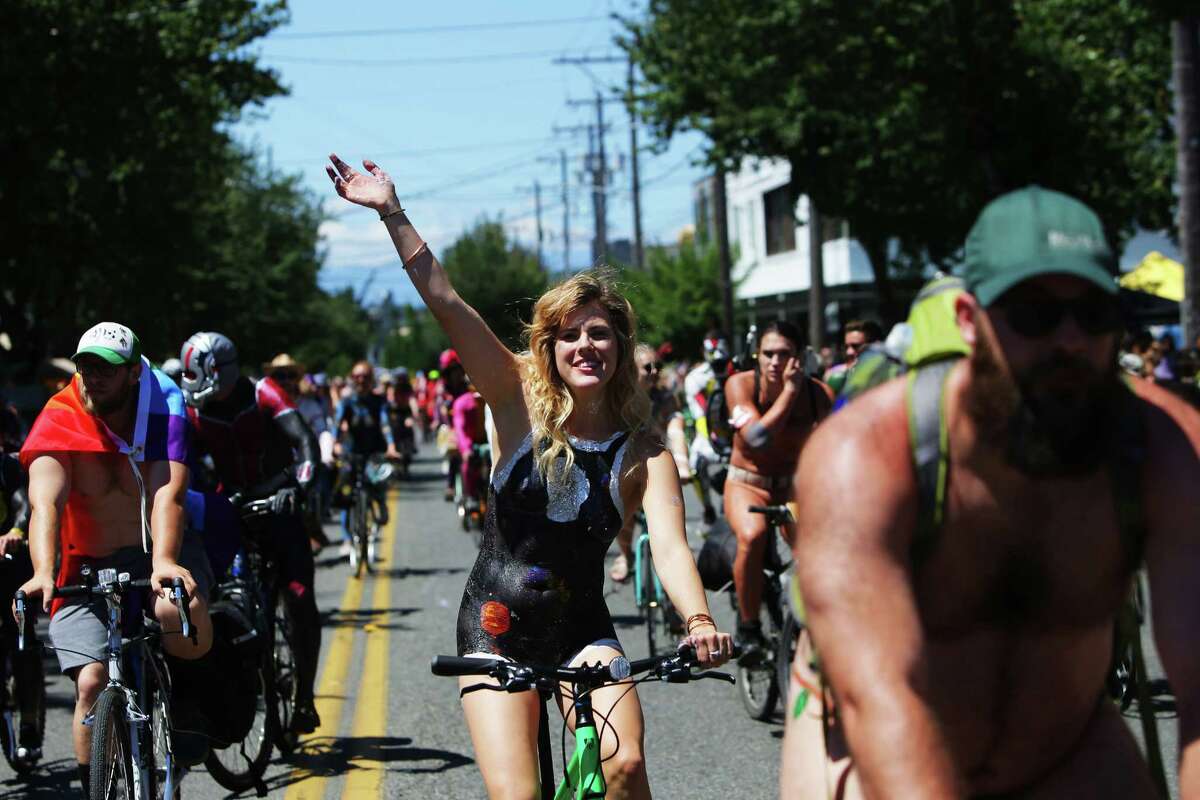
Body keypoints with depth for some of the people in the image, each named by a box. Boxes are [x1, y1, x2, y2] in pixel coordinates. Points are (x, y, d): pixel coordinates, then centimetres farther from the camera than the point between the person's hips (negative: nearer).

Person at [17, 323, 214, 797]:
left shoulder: (164, 415, -13)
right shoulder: (57, 422, -14)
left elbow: (166, 495, -26)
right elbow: (45, 502, -28)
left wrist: (164, 563, -45)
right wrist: (43, 573, -46)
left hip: (159, 550, 0)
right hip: (89, 566, 1)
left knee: (181, 612, -33)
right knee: (92, 684, -16)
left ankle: (181, 702, -2)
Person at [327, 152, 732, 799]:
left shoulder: (644, 454, -4)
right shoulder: (520, 401, -4)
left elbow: (670, 546, -19)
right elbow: (444, 302, -11)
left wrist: (698, 621, -38)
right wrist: (392, 213, -18)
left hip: (582, 633, 0)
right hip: (496, 629, 0)